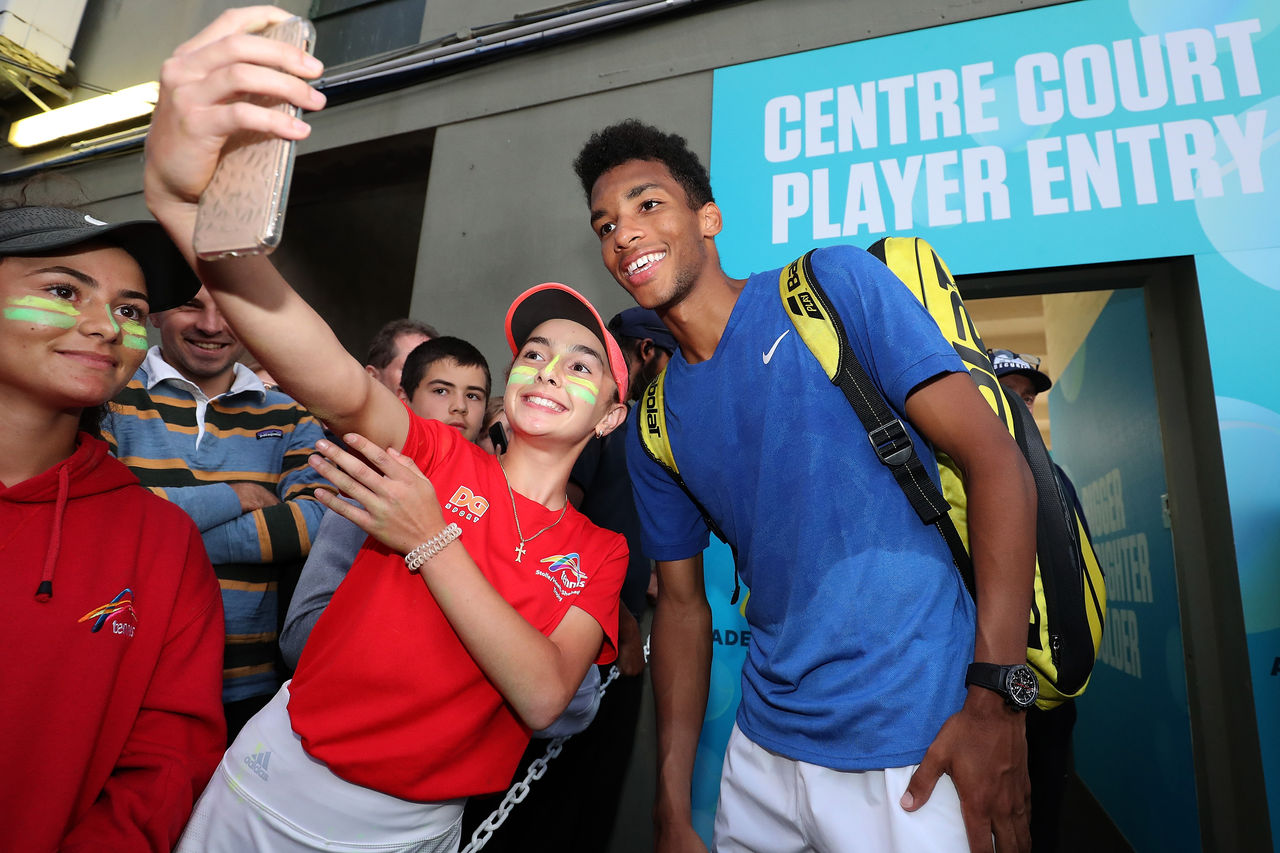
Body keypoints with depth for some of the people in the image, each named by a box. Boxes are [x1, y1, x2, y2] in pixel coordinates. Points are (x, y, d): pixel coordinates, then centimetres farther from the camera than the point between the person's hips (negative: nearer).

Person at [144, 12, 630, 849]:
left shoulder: (600, 552, -4)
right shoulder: (440, 457, -8)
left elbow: (542, 697, -18)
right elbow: (339, 384, -27)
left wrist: (431, 541, -21)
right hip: (281, 781, 0)